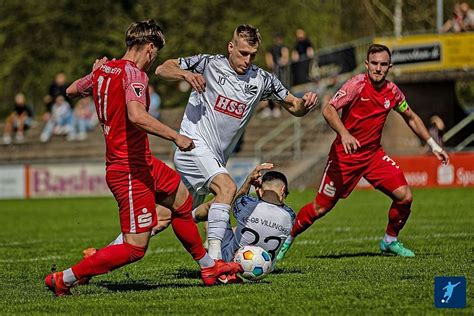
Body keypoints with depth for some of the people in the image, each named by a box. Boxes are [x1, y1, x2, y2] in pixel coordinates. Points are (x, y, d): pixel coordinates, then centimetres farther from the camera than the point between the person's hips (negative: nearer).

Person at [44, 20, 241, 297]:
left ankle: (208, 267, 37)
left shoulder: (103, 70, 6)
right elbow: (136, 116, -38)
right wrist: (176, 136, -31)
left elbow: (72, 90, 26)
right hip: (131, 171, -11)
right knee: (135, 248, -7)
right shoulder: (134, 74, -20)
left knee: (182, 199, 25)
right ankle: (65, 279, -3)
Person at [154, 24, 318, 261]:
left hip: (217, 158, 6)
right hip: (194, 145, -6)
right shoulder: (209, 64, -6)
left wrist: (305, 104, -14)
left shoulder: (262, 80, 5)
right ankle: (214, 257, -31)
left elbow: (294, 107, 10)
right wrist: (185, 74, -25)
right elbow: (162, 69, -5)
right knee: (227, 187, -28)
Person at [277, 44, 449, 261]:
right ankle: (286, 241, 19)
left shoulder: (392, 92, 1)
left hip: (373, 154, 5)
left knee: (404, 196, -10)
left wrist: (433, 146, 16)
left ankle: (390, 241, 14)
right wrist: (344, 134, -41)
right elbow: (328, 110, -24)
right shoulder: (357, 84, -15)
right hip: (345, 154, -4)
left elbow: (411, 118, 18)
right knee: (321, 207, -3)